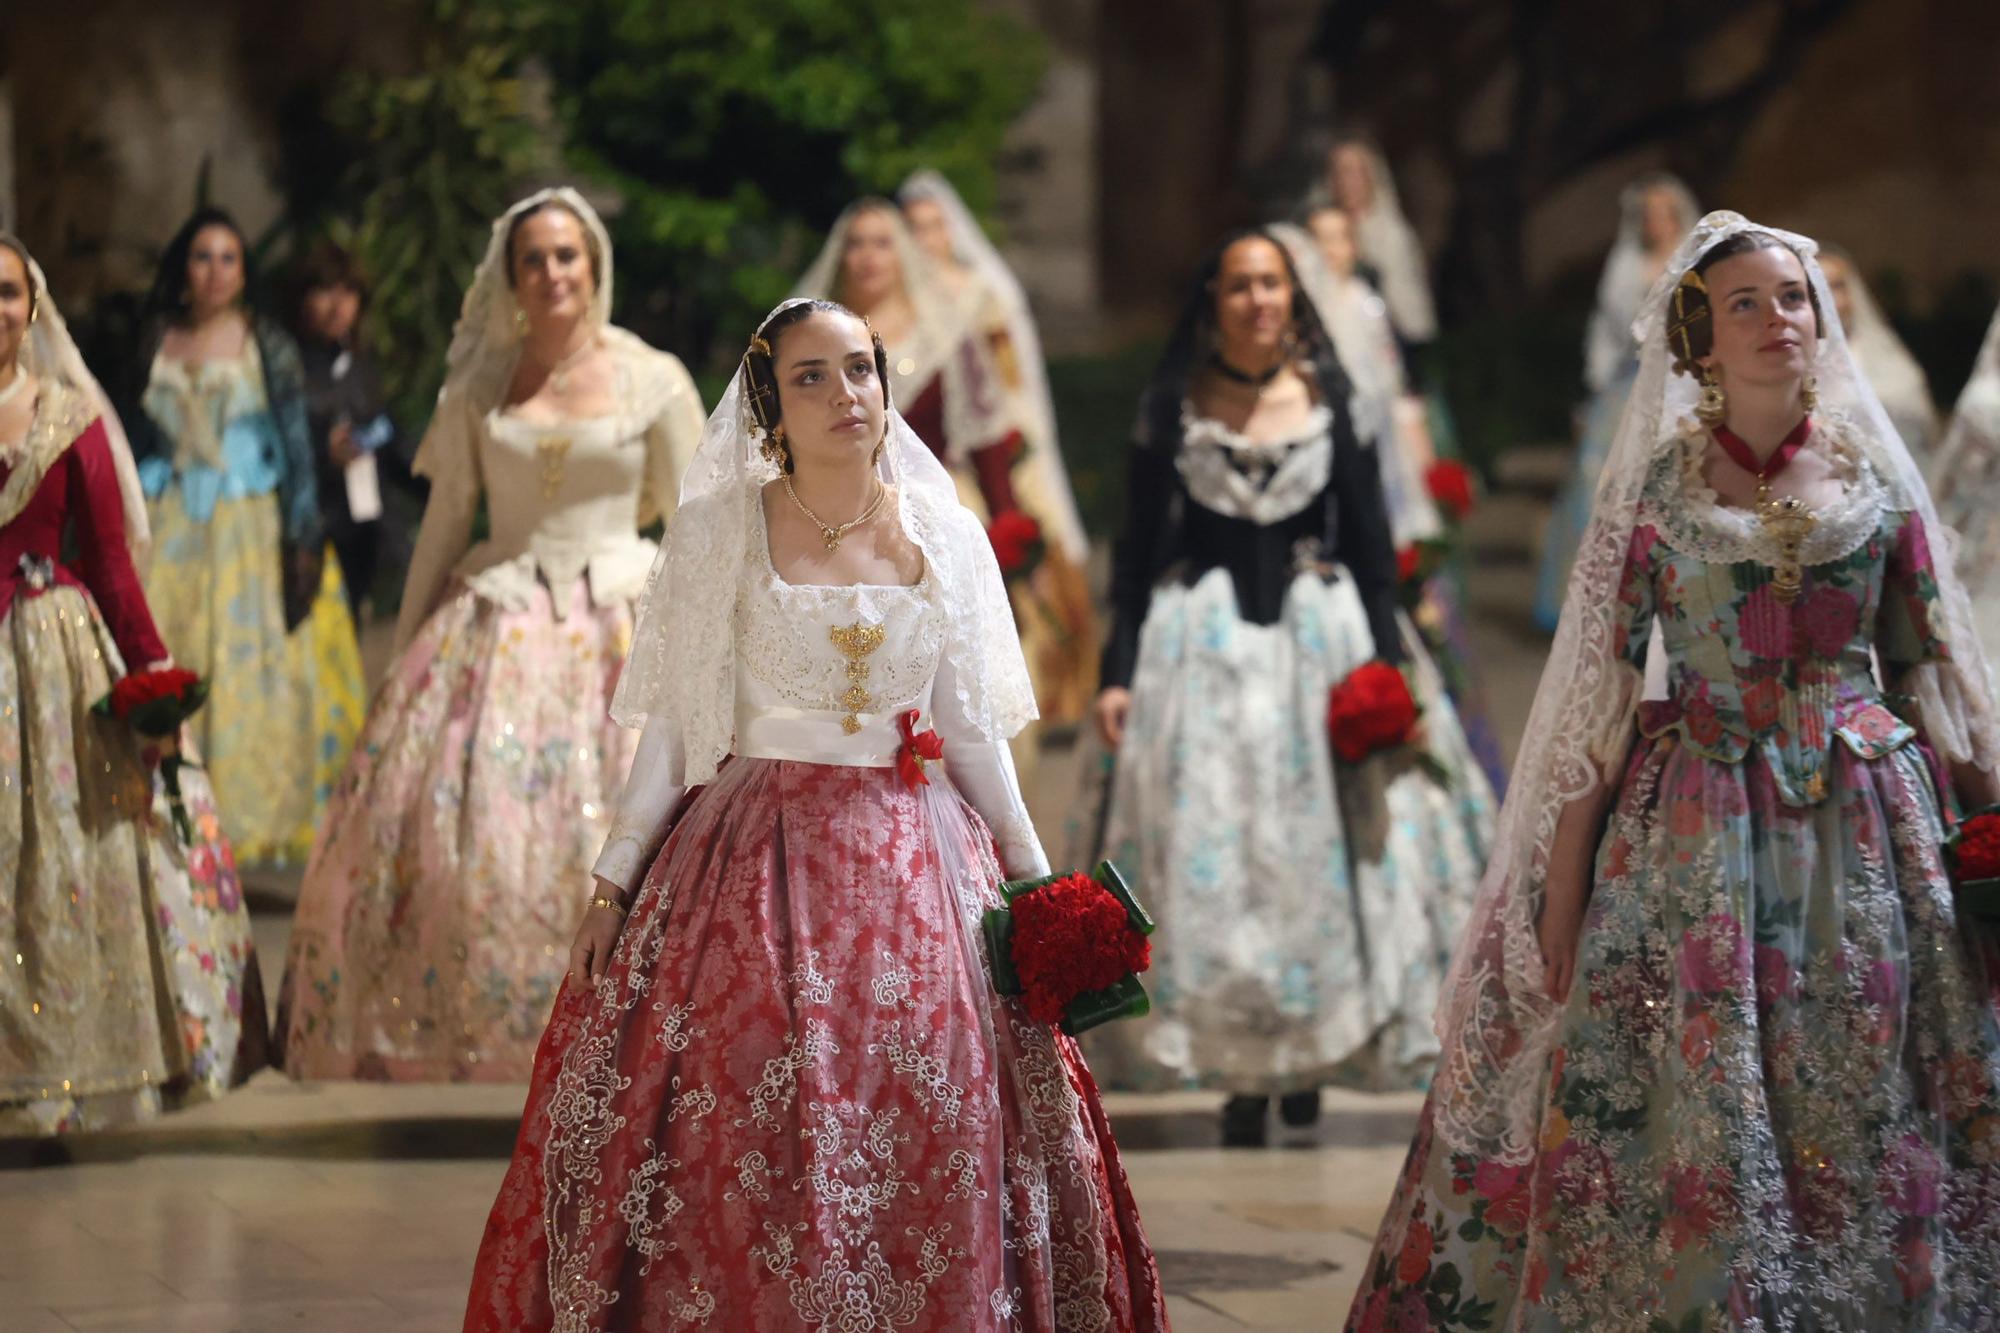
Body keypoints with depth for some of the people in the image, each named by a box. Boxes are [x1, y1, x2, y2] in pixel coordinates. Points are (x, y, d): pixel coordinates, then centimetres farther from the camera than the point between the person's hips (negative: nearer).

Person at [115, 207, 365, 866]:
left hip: (252, 530, -2)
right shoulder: (156, 346, 10)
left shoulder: (269, 347, 3)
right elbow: (133, 443, 13)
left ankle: (253, 815, 1)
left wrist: (303, 537, -7)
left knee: (250, 669, -4)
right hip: (171, 533, 2)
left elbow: (297, 444, 0)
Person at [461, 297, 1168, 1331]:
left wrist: (1038, 881, 10)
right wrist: (612, 882, -2)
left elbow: (972, 730, 12)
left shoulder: (941, 533, 7)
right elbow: (674, 725, 2)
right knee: (742, 1150, -6)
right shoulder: (721, 528, 1)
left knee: (927, 1149, -1)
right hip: (753, 858, -2)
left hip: (915, 866, 2)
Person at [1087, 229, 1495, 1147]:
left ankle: (1310, 1053, 12)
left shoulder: (1329, 399, 4)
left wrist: (1387, 662, -3)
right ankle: (1240, 1072, 0)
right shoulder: (1173, 405, 3)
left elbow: (1370, 540, 5)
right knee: (1210, 853, -5)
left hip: (1321, 632, 1)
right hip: (1203, 642, -1)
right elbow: (1140, 546, 4)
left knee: (1322, 847, 0)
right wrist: (1120, 670, -3)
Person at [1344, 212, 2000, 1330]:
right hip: (1695, 838, -2)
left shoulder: (1875, 477, 6)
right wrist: (1563, 889, -3)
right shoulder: (1656, 486, 1)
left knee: (1867, 1117, 2)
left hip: (1867, 830, 2)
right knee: (1694, 1122, -3)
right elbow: (1597, 695, 1)